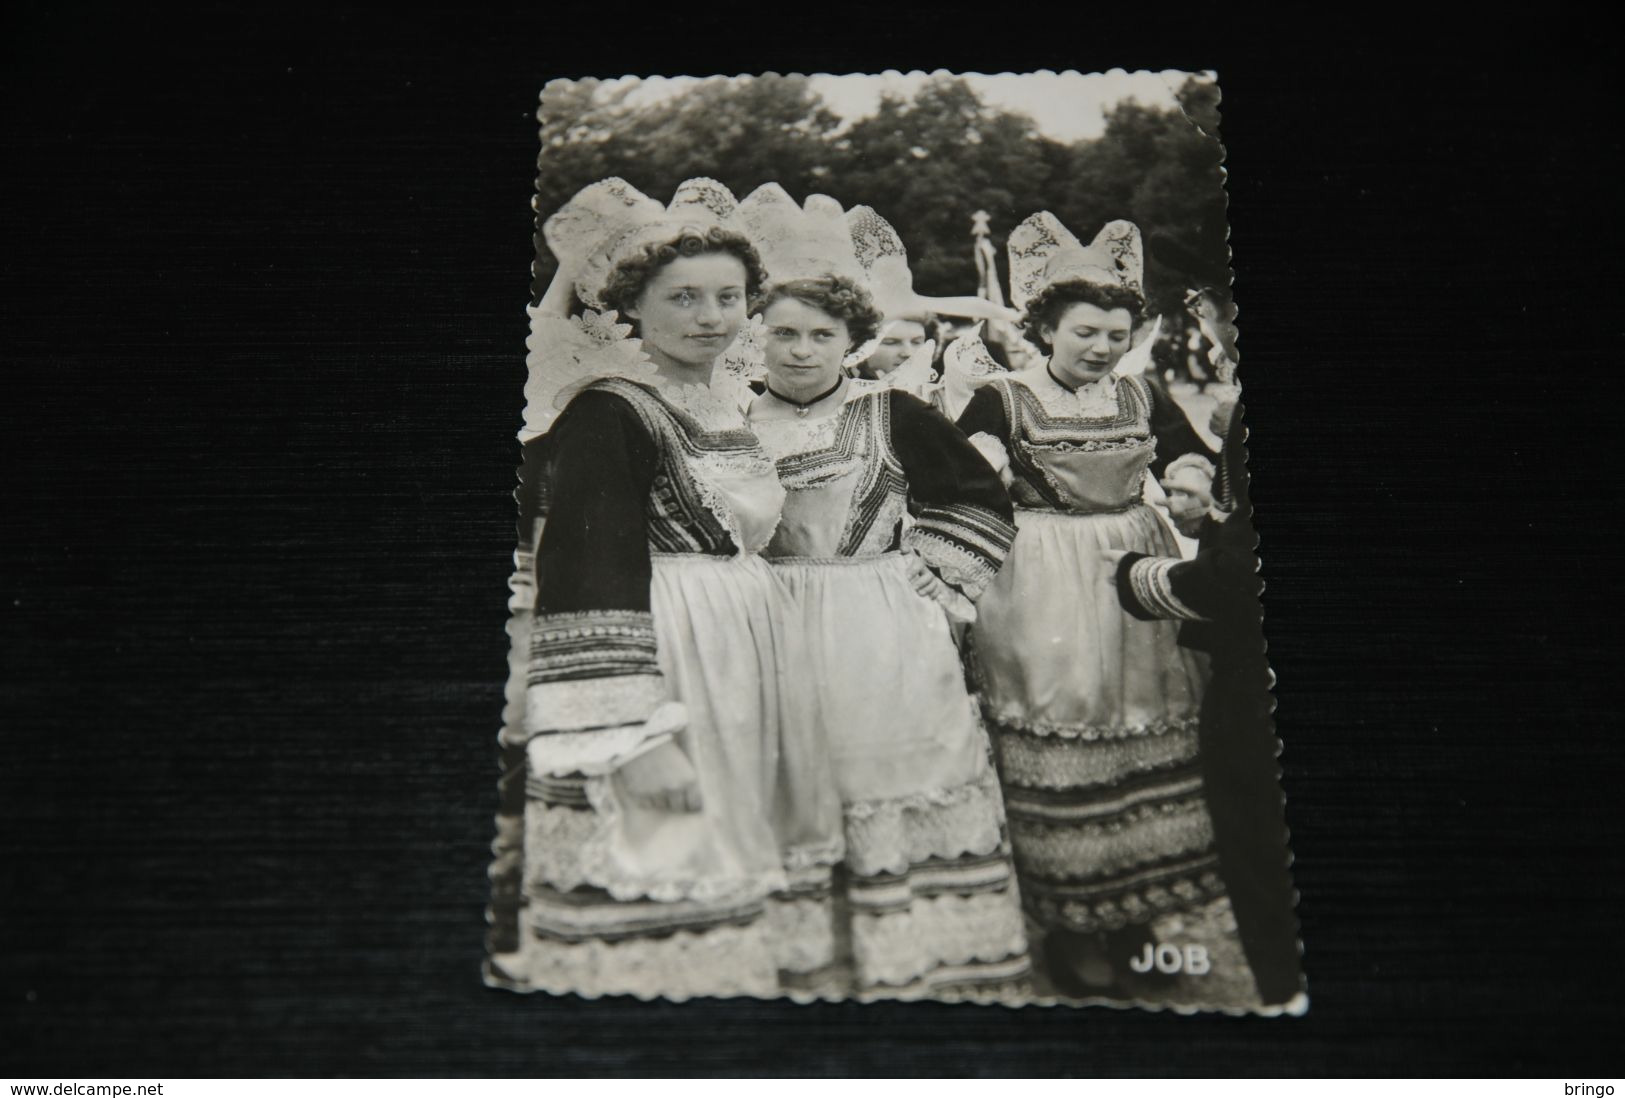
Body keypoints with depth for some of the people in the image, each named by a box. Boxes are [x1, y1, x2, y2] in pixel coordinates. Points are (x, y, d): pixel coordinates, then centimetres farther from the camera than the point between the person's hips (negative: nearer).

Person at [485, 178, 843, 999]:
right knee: (642, 919, -3)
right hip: (656, 664, -9)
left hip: (730, 675, 9)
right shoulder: (607, 414, -13)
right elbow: (593, 582, -19)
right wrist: (637, 736, -24)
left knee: (710, 911, 15)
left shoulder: (720, 410, 14)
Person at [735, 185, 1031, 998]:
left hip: (886, 635, -1)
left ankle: (924, 959, 19)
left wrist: (929, 579, 1)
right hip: (777, 636, 1)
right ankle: (803, 955, 22)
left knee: (899, 783, 4)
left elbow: (983, 497, 6)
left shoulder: (891, 415, 0)